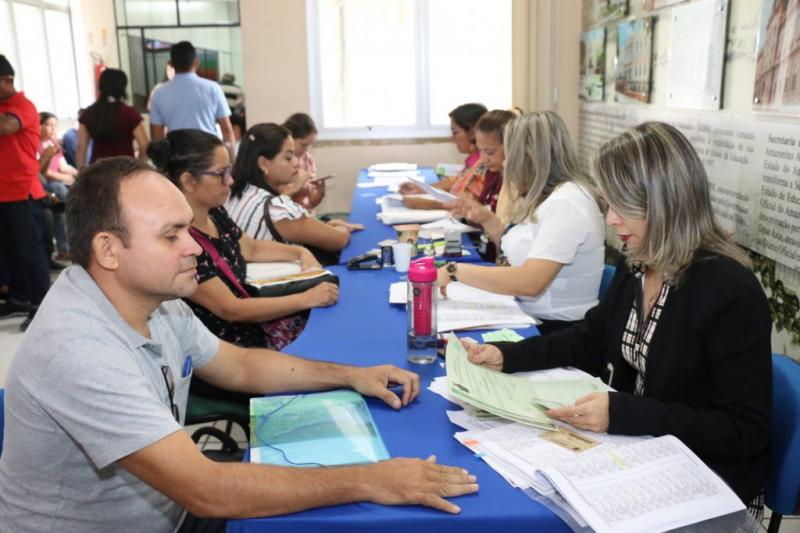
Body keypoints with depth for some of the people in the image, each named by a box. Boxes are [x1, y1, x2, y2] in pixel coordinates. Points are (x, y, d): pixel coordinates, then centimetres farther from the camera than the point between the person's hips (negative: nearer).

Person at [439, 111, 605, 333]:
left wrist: (455, 271, -22)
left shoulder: (566, 203, -20)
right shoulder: (544, 196, 9)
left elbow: (530, 282, -28)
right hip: (528, 316, 8)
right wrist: (487, 219, 8)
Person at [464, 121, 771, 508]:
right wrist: (507, 356, -1)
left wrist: (624, 414, -30)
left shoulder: (730, 292, -23)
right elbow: (591, 339, 13)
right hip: (636, 446, 6)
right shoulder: (637, 265, -1)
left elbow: (747, 432, -21)